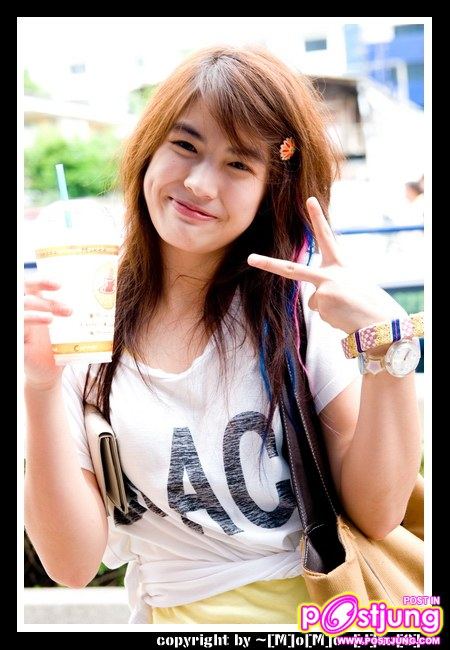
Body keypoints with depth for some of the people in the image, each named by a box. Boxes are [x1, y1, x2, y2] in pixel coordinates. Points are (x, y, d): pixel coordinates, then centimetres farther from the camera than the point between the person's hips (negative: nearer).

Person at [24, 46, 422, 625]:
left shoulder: (302, 305, -3)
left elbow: (377, 515, -6)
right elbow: (74, 564, -7)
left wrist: (387, 340, -17)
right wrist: (41, 390, -19)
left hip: (329, 613, 1)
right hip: (174, 613, 0)